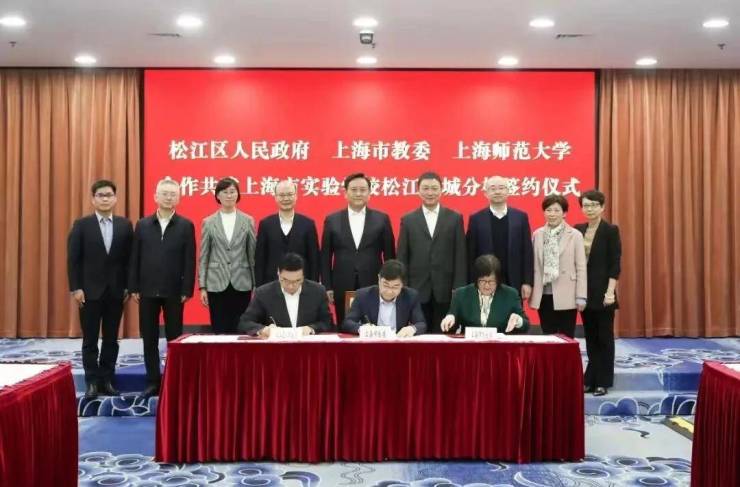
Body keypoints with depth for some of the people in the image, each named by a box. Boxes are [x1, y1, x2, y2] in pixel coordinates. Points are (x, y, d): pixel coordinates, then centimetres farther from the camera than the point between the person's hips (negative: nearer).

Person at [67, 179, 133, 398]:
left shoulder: (125, 225, 4)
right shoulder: (81, 224, -1)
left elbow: (129, 258, 4)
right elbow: (73, 259, -3)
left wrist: (128, 286, 0)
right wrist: (76, 288, -9)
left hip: (116, 290, 2)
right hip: (90, 290, -2)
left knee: (111, 339, 8)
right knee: (90, 340, 4)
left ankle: (107, 380, 17)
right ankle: (92, 382, 12)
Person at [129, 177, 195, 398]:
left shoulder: (186, 226, -1)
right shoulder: (143, 225, 6)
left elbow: (189, 260, -4)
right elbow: (135, 258, 5)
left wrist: (187, 290, -9)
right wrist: (133, 287, 1)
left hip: (174, 291, -2)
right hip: (148, 290, 2)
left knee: (174, 338, 5)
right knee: (149, 339, 7)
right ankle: (153, 381, 17)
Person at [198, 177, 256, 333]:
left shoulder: (248, 221, 6)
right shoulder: (208, 222, 6)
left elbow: (253, 254, 6)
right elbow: (203, 257, 5)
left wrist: (256, 284, 2)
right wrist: (202, 287, 0)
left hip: (241, 285, 0)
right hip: (217, 285, 0)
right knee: (219, 331, 3)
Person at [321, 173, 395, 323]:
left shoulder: (382, 219, 5)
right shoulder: (332, 220, 6)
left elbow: (389, 255, 6)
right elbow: (325, 257, 6)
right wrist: (327, 287, 0)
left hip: (373, 288, 0)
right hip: (343, 288, 1)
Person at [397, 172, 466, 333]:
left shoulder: (455, 218, 5)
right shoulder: (408, 220, 7)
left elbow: (460, 256, 2)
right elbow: (402, 257, 5)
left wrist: (459, 288, -5)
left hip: (446, 290, 0)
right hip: (417, 290, 1)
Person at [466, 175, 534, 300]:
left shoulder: (521, 217, 5)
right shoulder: (476, 219, 2)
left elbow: (527, 252, 4)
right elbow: (471, 255, 2)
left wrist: (527, 282, -1)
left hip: (514, 284, 1)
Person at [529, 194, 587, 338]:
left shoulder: (575, 235, -2)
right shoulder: (537, 234, 6)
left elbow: (581, 268, -3)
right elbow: (533, 266, 7)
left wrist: (580, 297, -6)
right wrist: (531, 292, 4)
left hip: (565, 296, -3)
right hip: (544, 295, 3)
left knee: (566, 338, 3)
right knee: (547, 337, 9)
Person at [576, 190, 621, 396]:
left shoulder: (611, 230, -6)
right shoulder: (578, 230, 8)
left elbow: (615, 264, -10)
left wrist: (610, 291, -16)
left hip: (602, 291, -5)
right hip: (584, 290, 5)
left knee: (604, 337, 3)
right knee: (590, 337, 10)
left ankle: (603, 381, 11)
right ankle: (591, 379, 18)